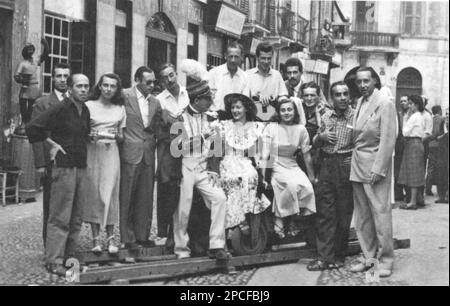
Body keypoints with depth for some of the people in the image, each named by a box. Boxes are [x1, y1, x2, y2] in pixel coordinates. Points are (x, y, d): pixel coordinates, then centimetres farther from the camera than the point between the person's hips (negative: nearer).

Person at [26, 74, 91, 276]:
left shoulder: (85, 111, 11)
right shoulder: (60, 109, -11)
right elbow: (32, 128, -13)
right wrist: (52, 143, -7)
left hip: (81, 167, 7)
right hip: (63, 167, -7)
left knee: (76, 218, 11)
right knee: (60, 218, -5)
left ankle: (69, 257, 20)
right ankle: (54, 261, 1)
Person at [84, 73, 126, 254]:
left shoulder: (120, 109, 11)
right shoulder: (88, 106, 4)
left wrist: (117, 136, -7)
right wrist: (89, 135, -13)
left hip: (111, 153, 1)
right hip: (92, 152, -1)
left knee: (110, 193, -3)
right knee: (93, 193, -2)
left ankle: (110, 238, 2)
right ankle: (95, 238, 4)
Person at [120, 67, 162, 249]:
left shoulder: (155, 102, 12)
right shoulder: (124, 96, -5)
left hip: (148, 155, 5)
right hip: (130, 153, -5)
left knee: (146, 198, 8)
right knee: (127, 197, 1)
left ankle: (142, 235, 17)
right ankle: (127, 238, 8)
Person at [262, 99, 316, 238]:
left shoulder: (301, 129, 3)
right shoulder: (271, 128, -4)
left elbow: (306, 155, 7)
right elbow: (265, 154, -7)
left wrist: (312, 177, 7)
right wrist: (263, 177, -15)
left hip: (293, 167, 4)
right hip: (275, 167, -3)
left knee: (307, 188, -25)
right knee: (292, 184, -33)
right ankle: (279, 219, -15)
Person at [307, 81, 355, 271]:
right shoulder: (326, 117, 11)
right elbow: (315, 143, 20)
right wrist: (321, 136, -1)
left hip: (346, 166, -4)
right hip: (327, 165, 4)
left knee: (343, 213, 5)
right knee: (324, 212, 3)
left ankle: (339, 256, 18)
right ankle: (324, 257, 8)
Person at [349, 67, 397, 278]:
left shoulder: (384, 104, -8)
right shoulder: (360, 102, 13)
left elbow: (388, 140, -13)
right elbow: (357, 135, 12)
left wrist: (378, 169, -17)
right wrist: (354, 158, 2)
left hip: (376, 165, -7)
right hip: (357, 164, 7)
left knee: (380, 212, -4)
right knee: (362, 215, 10)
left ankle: (386, 260, 7)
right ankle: (369, 257, 20)